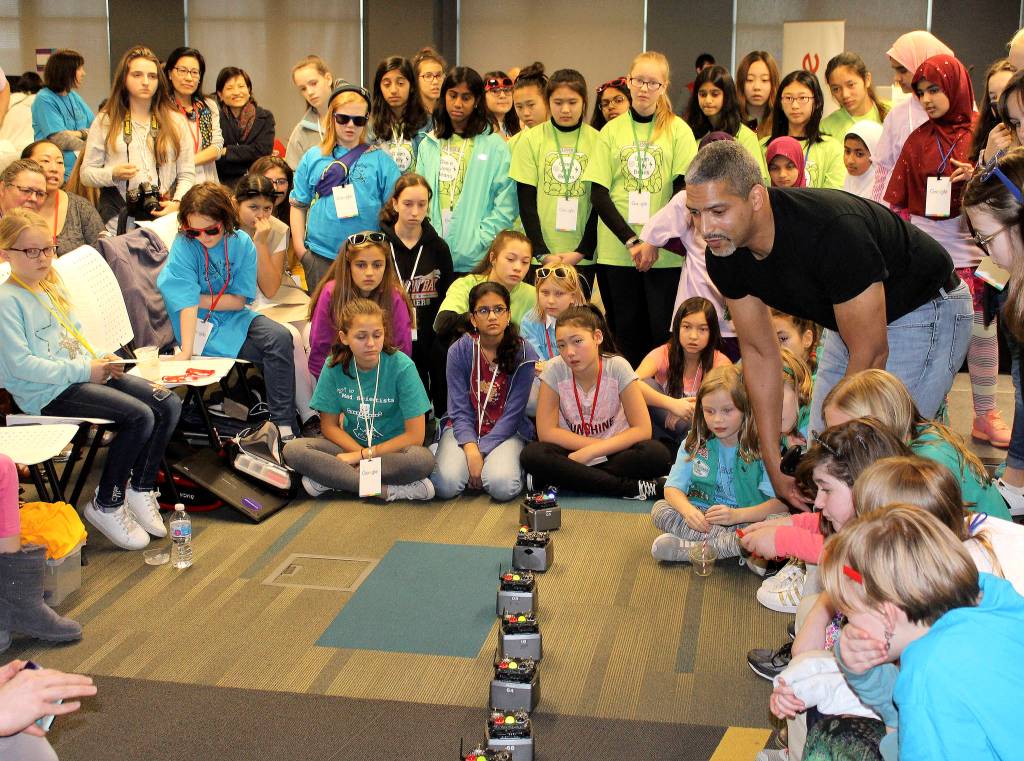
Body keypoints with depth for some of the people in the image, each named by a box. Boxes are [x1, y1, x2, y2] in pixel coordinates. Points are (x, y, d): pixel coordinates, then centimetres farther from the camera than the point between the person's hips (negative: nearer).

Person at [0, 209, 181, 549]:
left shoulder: (53, 287, 16)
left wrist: (97, 361, 3)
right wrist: (83, 371, -18)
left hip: (82, 374, 9)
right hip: (47, 392, -9)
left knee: (168, 404, -5)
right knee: (139, 416, -25)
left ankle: (141, 488, 9)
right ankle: (106, 506, -9)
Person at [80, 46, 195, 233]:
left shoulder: (176, 121, 10)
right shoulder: (105, 121, 8)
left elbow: (187, 174, 9)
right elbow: (86, 173, 7)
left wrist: (177, 202, -9)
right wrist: (113, 174, -12)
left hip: (163, 217, 1)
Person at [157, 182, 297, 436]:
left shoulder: (241, 243, -5)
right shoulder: (183, 246, -14)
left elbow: (239, 301, -5)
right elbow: (187, 304, -23)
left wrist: (196, 297, -13)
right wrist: (186, 351, -32)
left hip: (233, 317, 4)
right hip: (200, 326, -4)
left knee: (280, 338, -22)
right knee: (275, 349, -22)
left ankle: (284, 427, -20)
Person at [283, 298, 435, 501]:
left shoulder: (401, 366, -16)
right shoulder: (335, 366, -7)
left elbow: (415, 435, -16)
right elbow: (329, 425, 0)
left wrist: (363, 455, -15)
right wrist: (363, 455, -16)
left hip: (393, 447, -3)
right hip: (350, 444, 3)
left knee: (424, 459, -37)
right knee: (292, 450, -23)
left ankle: (328, 480, -25)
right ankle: (389, 490, -25)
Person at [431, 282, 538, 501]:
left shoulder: (524, 353, -8)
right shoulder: (459, 351, -5)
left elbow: (513, 414, -9)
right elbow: (459, 410, -7)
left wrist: (481, 450, -18)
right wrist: (471, 450, -24)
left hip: (507, 432, -1)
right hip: (465, 429, 1)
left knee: (503, 486, -30)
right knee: (445, 485, -26)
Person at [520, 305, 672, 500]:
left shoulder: (617, 367, -14)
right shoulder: (555, 369, -12)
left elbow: (642, 430, -15)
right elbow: (546, 432, -13)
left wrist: (590, 451, -22)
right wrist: (602, 446, -16)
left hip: (614, 454, -1)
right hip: (573, 453, 1)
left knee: (657, 454, -30)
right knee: (532, 456, -30)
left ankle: (568, 479, -20)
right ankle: (632, 488, -25)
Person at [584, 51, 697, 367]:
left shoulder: (678, 130, 3)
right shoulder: (612, 130, 6)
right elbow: (598, 195, 1)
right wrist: (632, 241, -9)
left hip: (665, 254, -1)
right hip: (616, 252, 2)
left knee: (664, 333, -3)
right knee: (627, 333, 6)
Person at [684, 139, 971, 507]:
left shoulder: (832, 232, -38)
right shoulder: (724, 255, -16)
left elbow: (870, 353, -30)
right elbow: (759, 352, -6)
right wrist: (774, 467, -9)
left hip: (923, 310, -7)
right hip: (849, 318, 7)